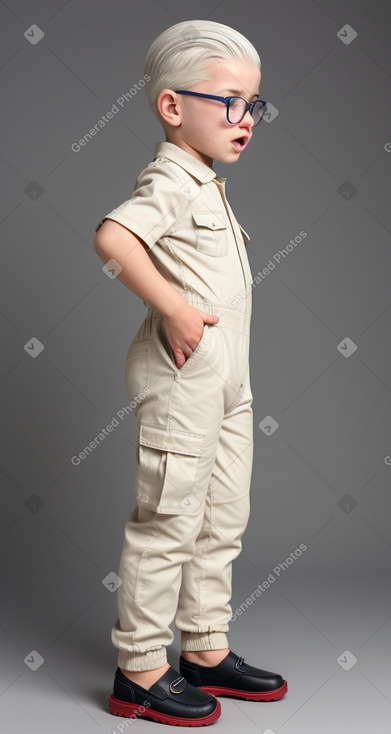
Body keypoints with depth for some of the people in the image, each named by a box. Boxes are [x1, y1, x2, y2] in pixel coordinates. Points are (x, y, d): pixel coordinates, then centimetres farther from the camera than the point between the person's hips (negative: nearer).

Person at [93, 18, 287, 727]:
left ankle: (206, 651, 30)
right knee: (168, 521, -1)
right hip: (182, 378, -10)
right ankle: (140, 672, 14)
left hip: (228, 379, 10)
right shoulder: (169, 181, -13)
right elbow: (111, 237, -31)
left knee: (223, 521, 15)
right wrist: (172, 309, -28)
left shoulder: (207, 184, 17)